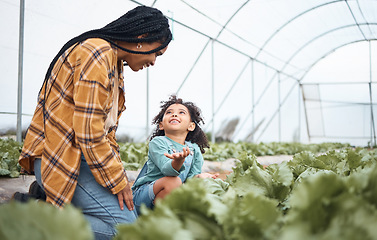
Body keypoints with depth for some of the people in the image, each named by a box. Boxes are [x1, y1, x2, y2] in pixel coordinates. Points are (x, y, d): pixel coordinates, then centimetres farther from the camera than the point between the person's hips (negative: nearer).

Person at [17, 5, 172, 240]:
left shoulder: (117, 65, 16)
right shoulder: (97, 54, -17)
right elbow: (89, 132, -22)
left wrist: (119, 175, 10)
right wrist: (117, 181, -13)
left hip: (82, 156, 11)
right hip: (60, 157, -11)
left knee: (132, 206, 4)